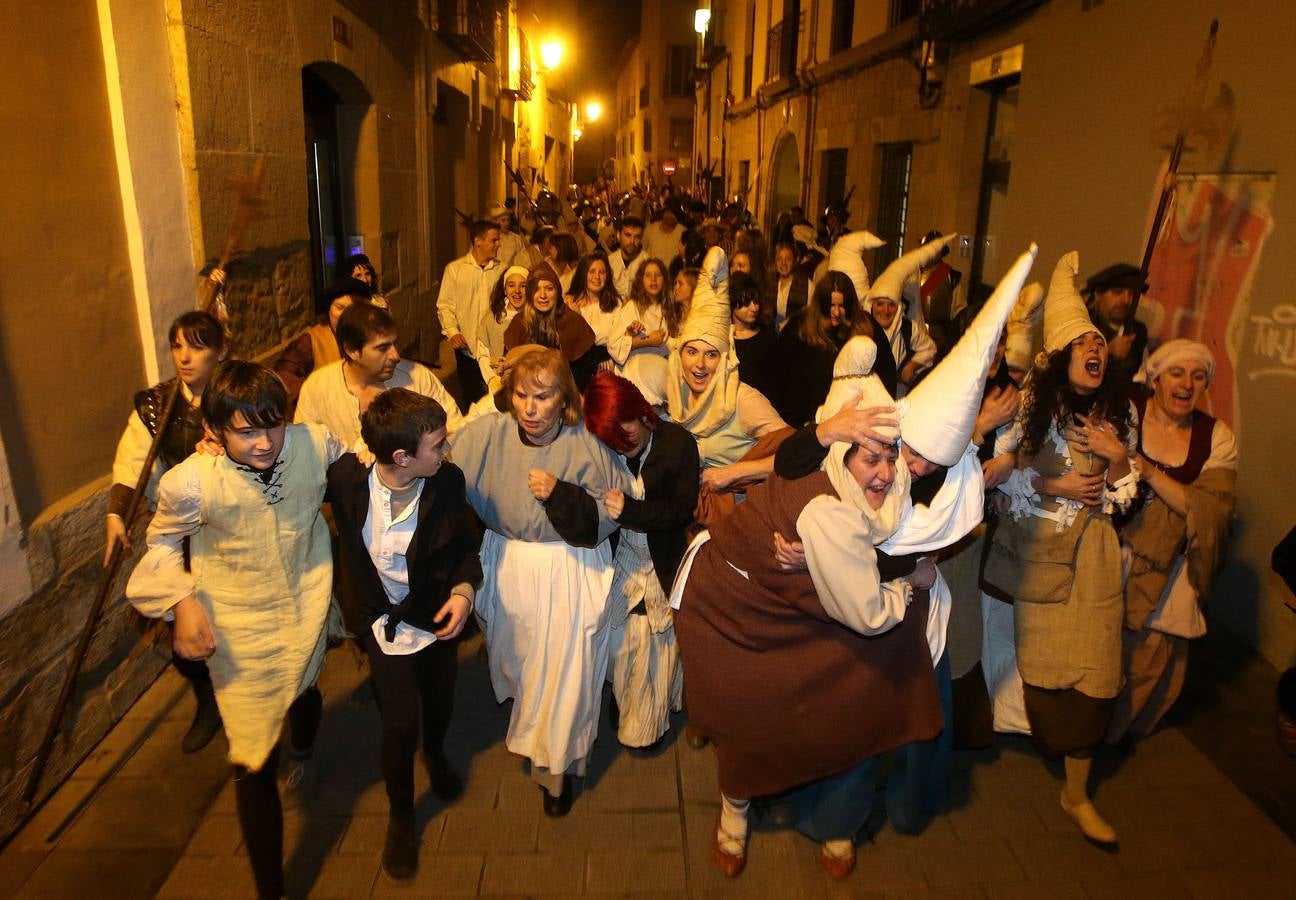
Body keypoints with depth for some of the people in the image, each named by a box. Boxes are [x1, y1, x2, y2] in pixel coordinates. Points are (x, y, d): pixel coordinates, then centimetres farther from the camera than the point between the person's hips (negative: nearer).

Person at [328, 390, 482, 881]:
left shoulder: (448, 479, -22)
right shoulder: (344, 476, -25)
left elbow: (467, 545, -6)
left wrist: (464, 589, -23)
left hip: (438, 611, 2)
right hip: (383, 619, -1)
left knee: (439, 703, 19)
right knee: (400, 723, 0)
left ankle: (435, 752, 59)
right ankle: (400, 814, 32)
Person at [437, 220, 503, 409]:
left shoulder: (501, 270, 7)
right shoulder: (454, 269, 3)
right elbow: (444, 305, 3)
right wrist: (452, 331, -13)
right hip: (467, 347, -1)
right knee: (470, 399, 6)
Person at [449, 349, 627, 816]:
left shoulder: (587, 445, -15)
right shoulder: (486, 434, -10)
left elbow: (607, 516, -12)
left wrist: (559, 494, -25)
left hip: (570, 574, -2)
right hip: (506, 569, 3)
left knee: (563, 670, 4)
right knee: (513, 661, 20)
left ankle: (556, 766, 30)